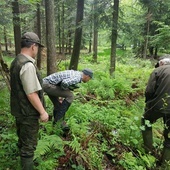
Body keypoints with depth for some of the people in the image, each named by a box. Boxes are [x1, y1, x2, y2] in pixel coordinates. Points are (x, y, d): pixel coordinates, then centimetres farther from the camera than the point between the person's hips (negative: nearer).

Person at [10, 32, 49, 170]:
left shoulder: (16, 61, 6)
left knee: (23, 140, 26)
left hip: (19, 109, 10)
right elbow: (31, 93, -26)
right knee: (29, 144, 6)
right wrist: (42, 111, -18)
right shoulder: (28, 65, -25)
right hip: (28, 112, -10)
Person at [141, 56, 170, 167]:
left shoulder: (158, 70, 0)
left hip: (160, 104, -4)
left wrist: (148, 106, 9)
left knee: (146, 121, 25)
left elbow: (149, 91, -7)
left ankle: (149, 150, 27)